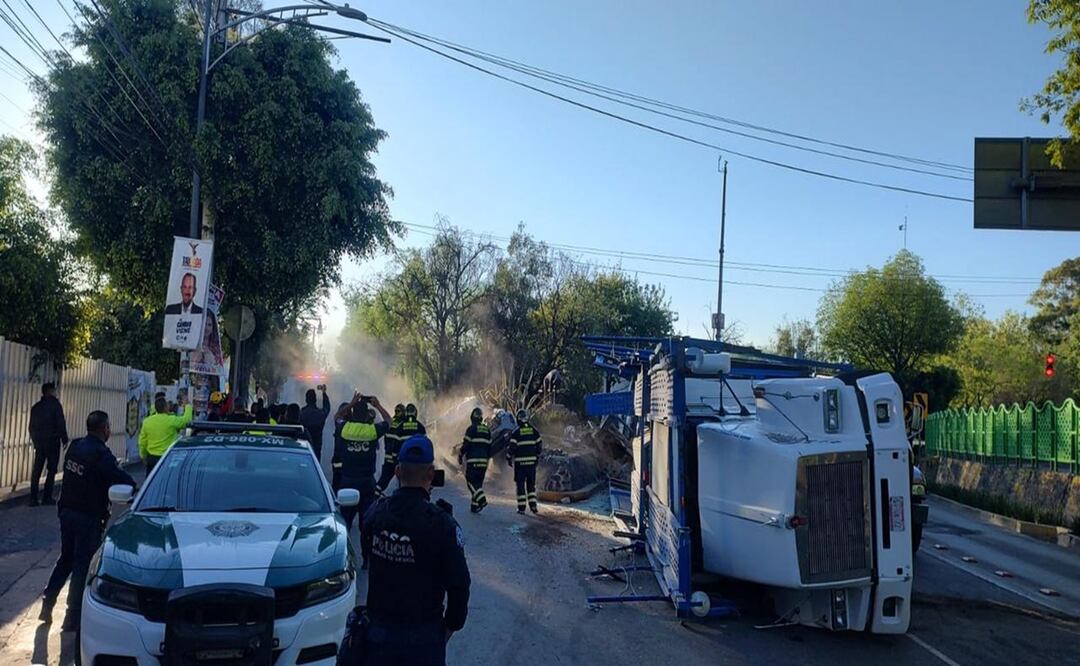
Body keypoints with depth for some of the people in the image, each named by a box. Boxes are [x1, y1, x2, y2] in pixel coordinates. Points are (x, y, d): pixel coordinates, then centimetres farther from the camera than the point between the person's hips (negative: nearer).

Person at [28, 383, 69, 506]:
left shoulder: (36, 407, 10)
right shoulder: (55, 404, -8)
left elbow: (31, 426, 14)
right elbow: (61, 423, -12)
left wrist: (35, 440, 21)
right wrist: (64, 439, -6)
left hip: (38, 441, 6)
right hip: (52, 441, -6)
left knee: (36, 470, 8)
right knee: (51, 470, 1)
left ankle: (33, 498, 6)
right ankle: (46, 497, -1)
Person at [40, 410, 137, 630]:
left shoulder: (75, 447, 3)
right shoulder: (100, 454, -21)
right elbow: (124, 480, -23)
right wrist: (134, 489, -2)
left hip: (67, 511, 7)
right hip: (88, 517, -7)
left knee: (66, 559, 22)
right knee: (82, 566, 2)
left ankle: (47, 604, 25)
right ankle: (73, 618, 7)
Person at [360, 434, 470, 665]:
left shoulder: (374, 513, -8)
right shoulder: (441, 524, -20)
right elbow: (459, 584, -16)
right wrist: (452, 624, 2)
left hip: (379, 627, 4)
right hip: (423, 633, -3)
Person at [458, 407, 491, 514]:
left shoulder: (471, 429, -7)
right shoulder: (487, 430, 13)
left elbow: (466, 445, -9)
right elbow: (489, 446, 15)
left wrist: (460, 456, 3)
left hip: (473, 461, -6)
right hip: (483, 461, 6)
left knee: (471, 481, -5)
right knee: (478, 482, 11)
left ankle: (482, 500, -22)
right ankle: (474, 505, 10)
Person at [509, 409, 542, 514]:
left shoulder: (516, 432, -8)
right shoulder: (534, 431, 3)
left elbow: (512, 446, -12)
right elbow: (540, 445, 6)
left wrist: (509, 458, 1)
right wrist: (537, 456, 19)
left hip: (520, 462, -3)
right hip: (532, 461, 3)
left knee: (520, 484, 3)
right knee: (531, 484, 13)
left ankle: (521, 507, 3)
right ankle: (533, 505, 7)